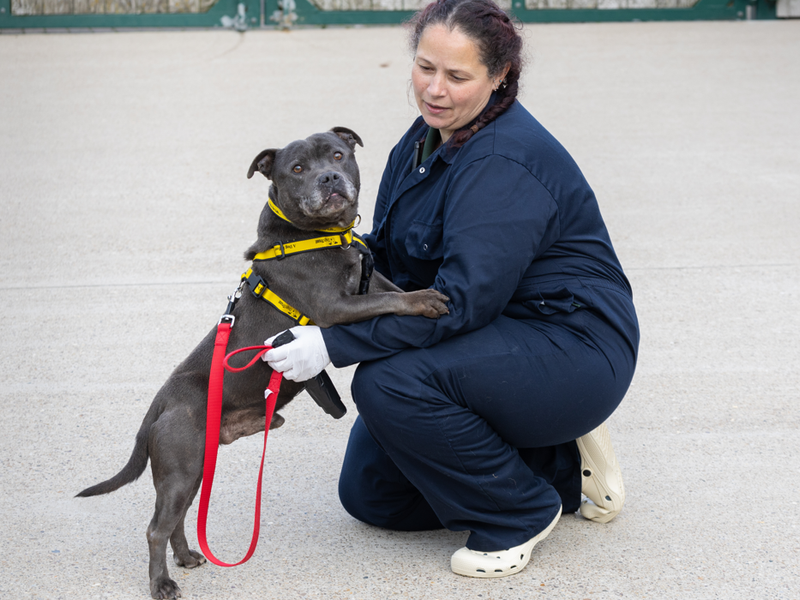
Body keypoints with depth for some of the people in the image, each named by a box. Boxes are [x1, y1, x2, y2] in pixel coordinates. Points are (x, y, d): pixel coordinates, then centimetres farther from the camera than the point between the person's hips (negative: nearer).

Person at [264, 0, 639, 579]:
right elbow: (385, 251, 10)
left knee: (389, 383, -31)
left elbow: (462, 301, -31)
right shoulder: (425, 140, 5)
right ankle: (558, 467, 15)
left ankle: (519, 513, -8)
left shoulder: (507, 162, -25)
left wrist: (335, 345, -32)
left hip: (573, 351, -10)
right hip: (499, 344, 10)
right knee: (368, 493, 8)